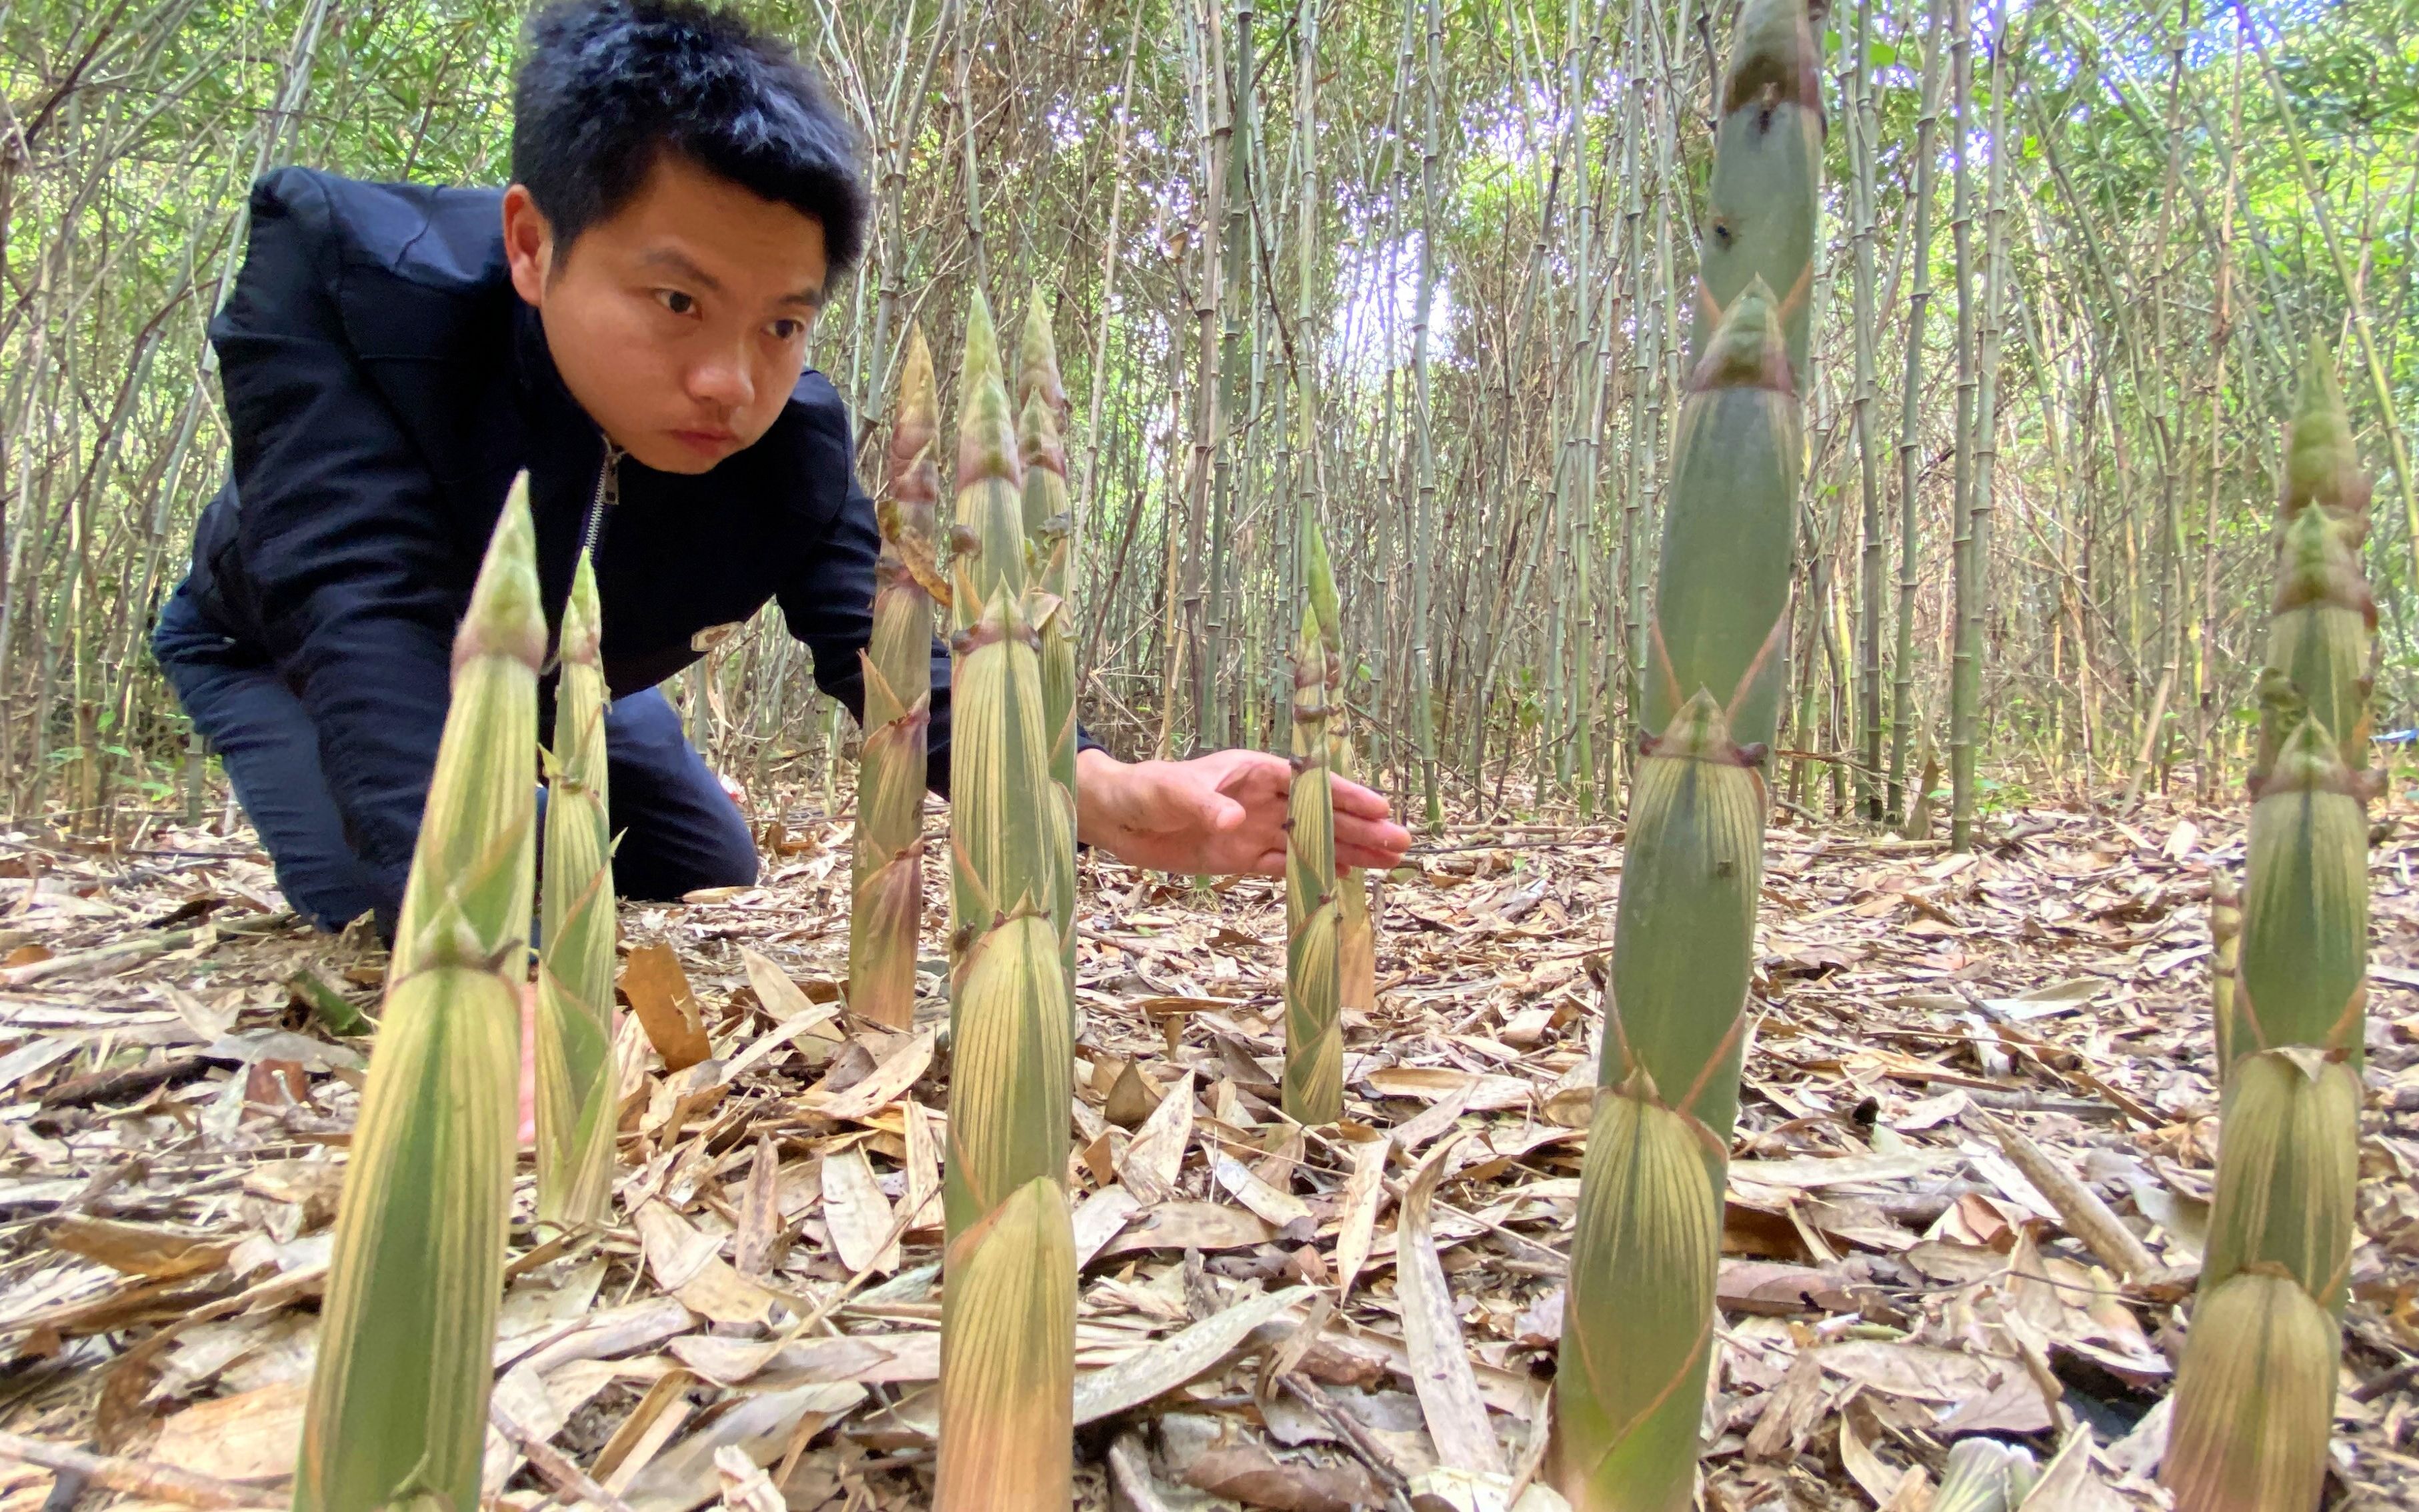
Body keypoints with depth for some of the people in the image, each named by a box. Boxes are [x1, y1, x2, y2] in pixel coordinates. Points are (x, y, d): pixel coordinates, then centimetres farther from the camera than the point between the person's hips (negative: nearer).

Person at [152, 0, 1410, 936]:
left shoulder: (793, 435, -28)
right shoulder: (332, 265, -39)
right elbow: (367, 613, -50)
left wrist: (1108, 793, -53)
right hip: (297, 657, -3)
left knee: (716, 889, 5)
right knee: (385, 908, -26)